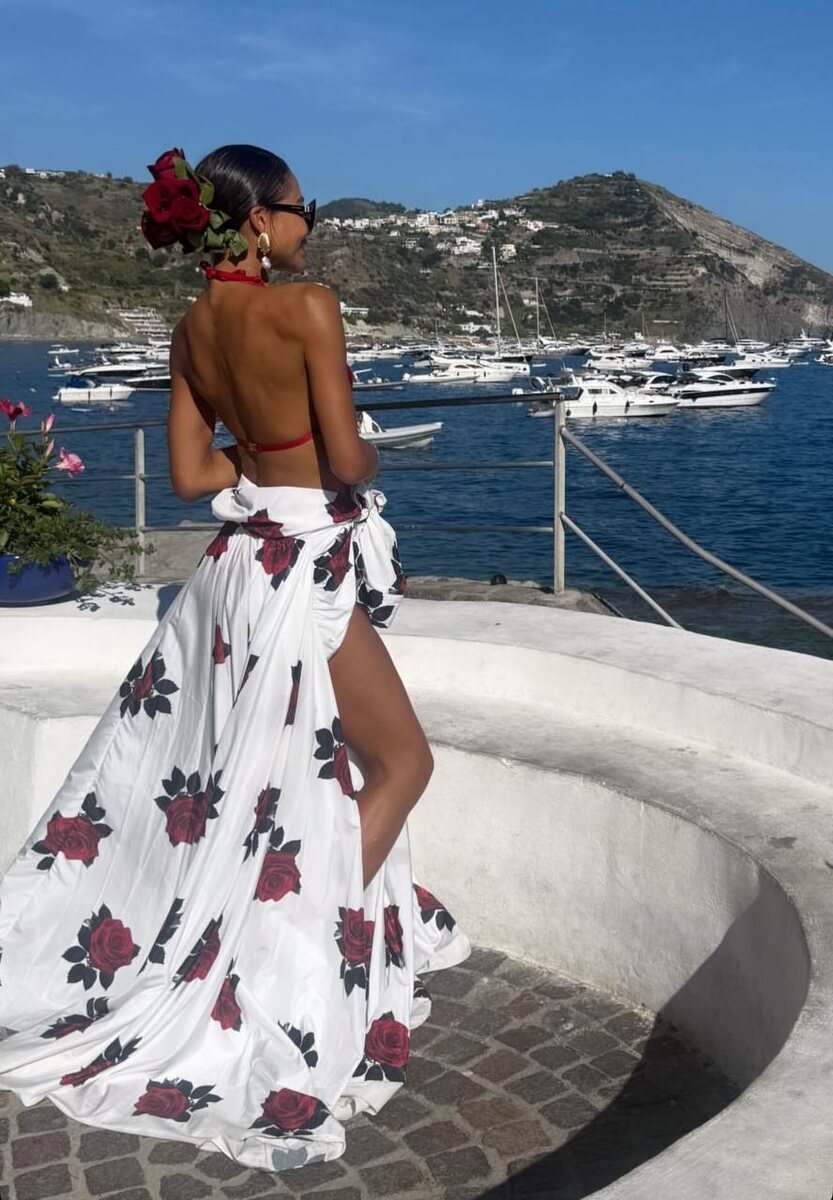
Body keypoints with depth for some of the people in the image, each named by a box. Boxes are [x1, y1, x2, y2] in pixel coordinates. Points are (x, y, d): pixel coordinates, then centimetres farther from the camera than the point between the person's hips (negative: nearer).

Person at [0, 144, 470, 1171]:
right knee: (401, 761, 9)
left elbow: (191, 473, 6)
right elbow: (347, 458, -19)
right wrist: (364, 462, 2)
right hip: (303, 571, -8)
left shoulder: (192, 327, 5)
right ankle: (311, 962, 11)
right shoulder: (307, 306, -17)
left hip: (240, 558, 8)